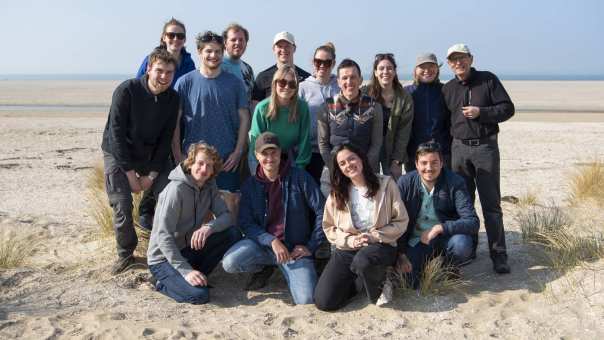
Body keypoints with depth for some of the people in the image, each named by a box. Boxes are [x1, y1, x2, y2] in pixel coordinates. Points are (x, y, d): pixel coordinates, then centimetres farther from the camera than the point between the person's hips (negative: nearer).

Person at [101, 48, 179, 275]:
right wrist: (130, 172, -19)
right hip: (118, 154, -3)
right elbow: (116, 134, -19)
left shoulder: (173, 99, -8)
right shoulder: (126, 91, -20)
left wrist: (152, 174, -10)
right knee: (122, 206, -12)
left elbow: (165, 139, -4)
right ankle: (125, 254, 10)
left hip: (152, 155, 4)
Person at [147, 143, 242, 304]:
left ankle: (197, 276, 0)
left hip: (189, 249, 7)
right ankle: (164, 283, 1)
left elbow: (226, 216, -5)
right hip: (163, 259, -7)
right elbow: (163, 236, -25)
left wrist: (208, 227, -29)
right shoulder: (176, 189, -21)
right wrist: (186, 270, -31)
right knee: (199, 295, -28)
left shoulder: (209, 186, 1)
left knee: (233, 234, -12)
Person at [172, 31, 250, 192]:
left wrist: (238, 151, -2)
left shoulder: (235, 83, 6)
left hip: (227, 160, 1)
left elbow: (244, 118, 6)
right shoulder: (185, 82, 1)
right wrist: (178, 156, -4)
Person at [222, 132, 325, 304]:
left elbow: (321, 212, -3)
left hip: (295, 248, -2)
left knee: (306, 299, -23)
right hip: (263, 243, 3)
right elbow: (246, 223, -2)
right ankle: (264, 268, 8)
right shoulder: (250, 185, 5)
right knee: (229, 263, -27)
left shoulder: (300, 177, -4)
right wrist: (272, 241, -17)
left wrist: (310, 247, -7)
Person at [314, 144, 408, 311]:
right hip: (346, 249, 3)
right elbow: (329, 227, 7)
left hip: (380, 245, -2)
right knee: (324, 302, -16)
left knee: (362, 260, -41)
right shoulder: (337, 192, 6)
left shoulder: (386, 184, -1)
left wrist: (374, 237, -14)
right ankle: (357, 281, 13)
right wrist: (350, 240, -11)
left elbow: (401, 221, -2)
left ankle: (379, 285, -6)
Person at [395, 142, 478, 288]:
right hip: (416, 242, 1)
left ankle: (450, 269, 2)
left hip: (446, 237, -1)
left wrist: (439, 228, -31)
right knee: (408, 283, -17)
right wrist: (401, 254, -12)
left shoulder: (455, 183, -14)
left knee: (462, 244, -34)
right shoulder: (405, 183, -9)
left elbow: (473, 222, -21)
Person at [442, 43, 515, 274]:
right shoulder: (447, 89, 10)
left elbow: (508, 108, -2)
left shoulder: (488, 80, 0)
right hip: (459, 148, 4)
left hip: (486, 147, -3)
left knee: (491, 203, -3)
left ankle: (499, 256, 1)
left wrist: (481, 112, -16)